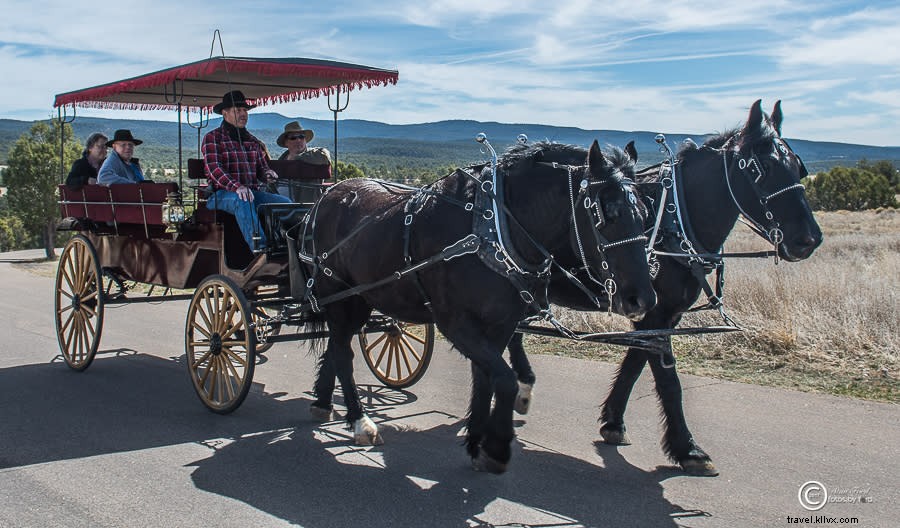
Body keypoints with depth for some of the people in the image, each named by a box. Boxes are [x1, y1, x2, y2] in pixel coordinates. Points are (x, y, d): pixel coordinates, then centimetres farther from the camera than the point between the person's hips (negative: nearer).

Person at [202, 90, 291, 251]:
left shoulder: (253, 141, 23)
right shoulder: (212, 138, 3)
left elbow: (261, 167, 27)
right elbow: (214, 169, -11)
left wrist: (267, 174, -1)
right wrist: (236, 187, -28)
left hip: (252, 191, 6)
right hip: (222, 194, -6)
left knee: (285, 202, -18)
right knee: (243, 201, -39)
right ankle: (259, 248, -50)